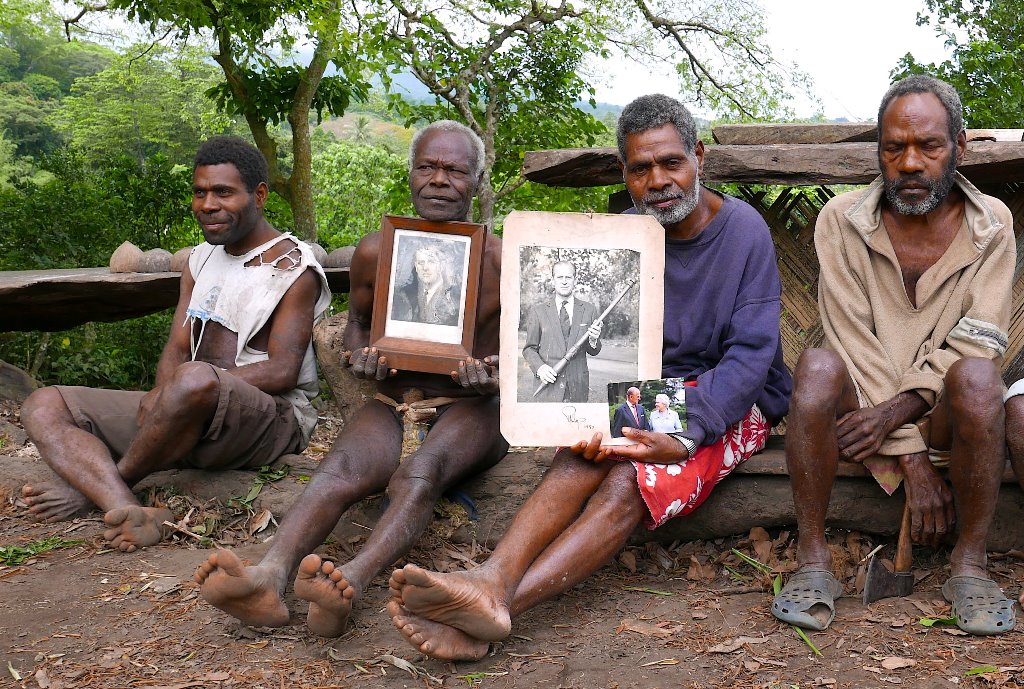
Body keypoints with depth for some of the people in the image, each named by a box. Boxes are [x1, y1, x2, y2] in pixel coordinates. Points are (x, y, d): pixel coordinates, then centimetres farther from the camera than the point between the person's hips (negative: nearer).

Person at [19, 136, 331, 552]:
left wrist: (172, 393, -19)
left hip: (272, 417, -7)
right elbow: (177, 348, 12)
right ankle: (132, 512, -34)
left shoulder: (293, 268, -5)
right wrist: (164, 395, -13)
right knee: (44, 407, -6)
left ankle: (90, 488, -15)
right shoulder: (201, 259, 18)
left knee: (194, 381, -41)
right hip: (192, 412, 8)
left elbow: (282, 372, -15)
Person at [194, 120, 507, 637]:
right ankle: (269, 578, -57)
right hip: (393, 405, 2)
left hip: (469, 411, -2)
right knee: (342, 467, -32)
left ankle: (351, 583, -61)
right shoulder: (375, 252, 5)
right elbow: (358, 318, 21)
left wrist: (493, 380, -15)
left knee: (421, 469, -37)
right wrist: (359, 356, -2)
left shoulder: (501, 262, -1)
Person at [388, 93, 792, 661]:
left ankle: (503, 604, -48)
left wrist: (685, 437, -29)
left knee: (629, 478, -32)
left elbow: (751, 353, -17)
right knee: (586, 453, -30)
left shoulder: (745, 231, -11)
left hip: (731, 405, -4)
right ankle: (492, 581, -49)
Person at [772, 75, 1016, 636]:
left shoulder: (991, 224, -1)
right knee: (818, 365, -33)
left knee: (976, 375, -32)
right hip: (860, 397, -1)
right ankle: (813, 561, -24)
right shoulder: (842, 221, -6)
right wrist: (911, 458, -20)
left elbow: (978, 340, -10)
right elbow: (855, 343, -13)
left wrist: (898, 411, -26)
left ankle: (969, 565, -18)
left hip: (938, 405, 1)